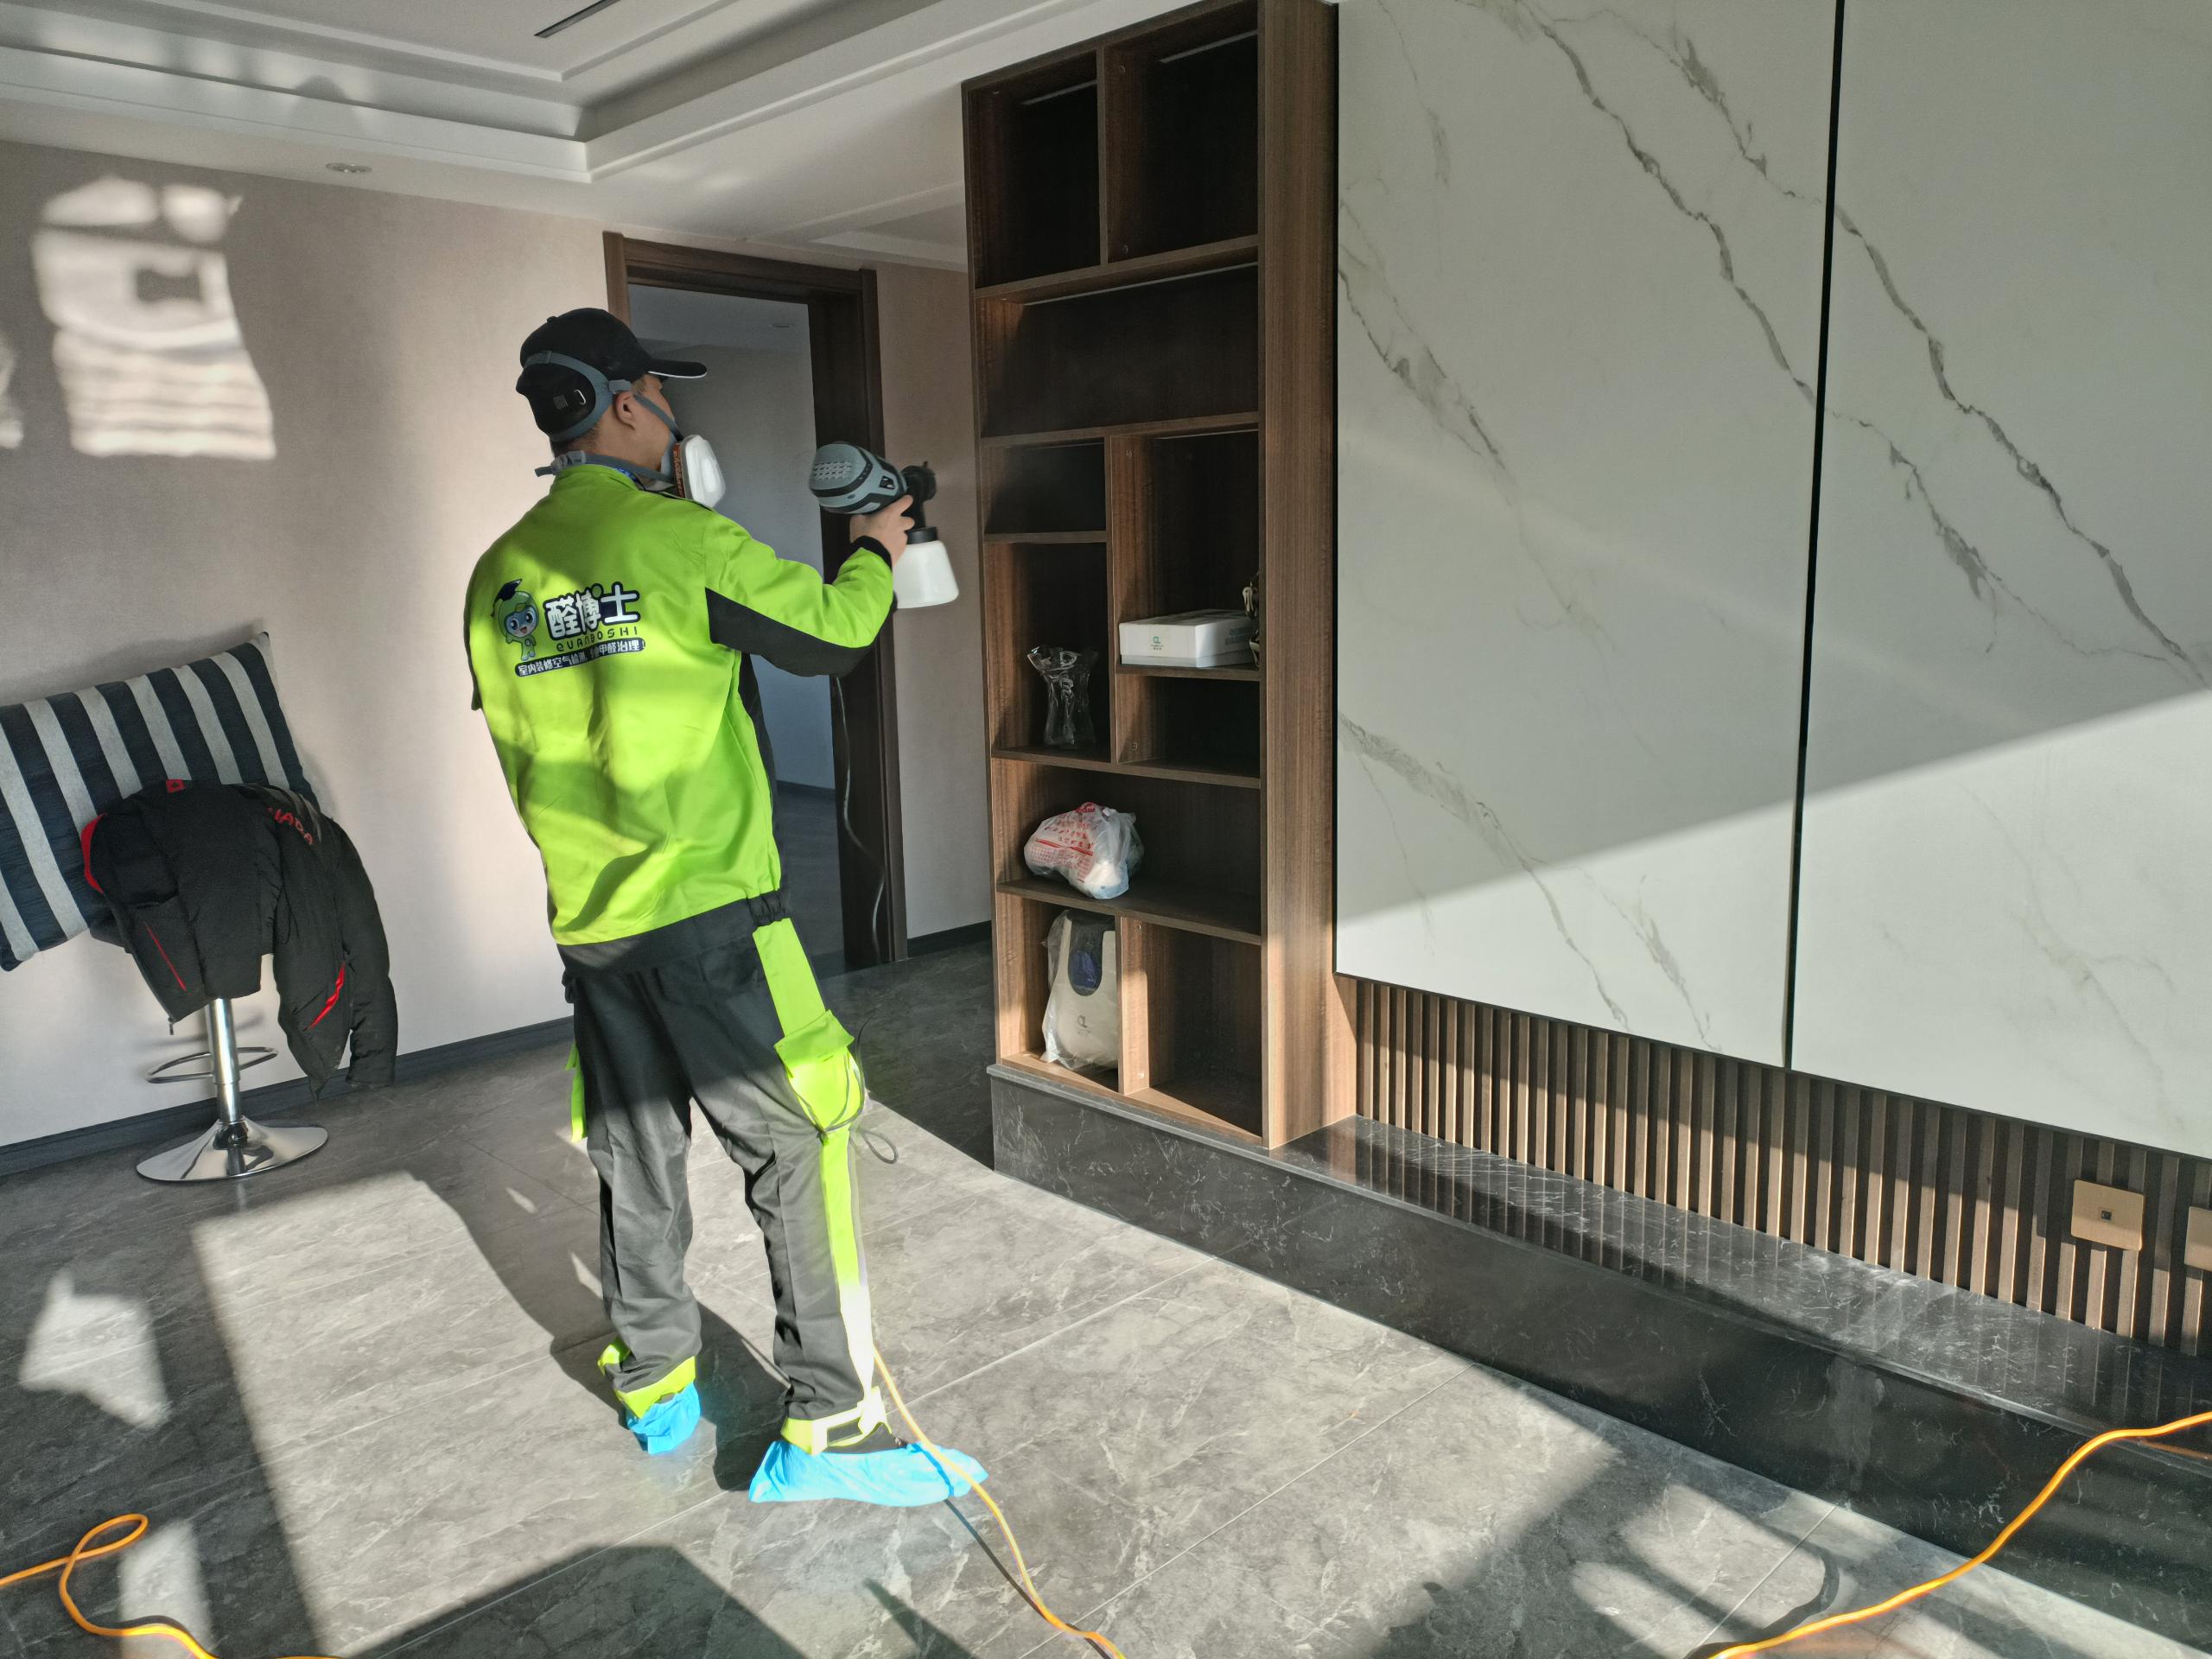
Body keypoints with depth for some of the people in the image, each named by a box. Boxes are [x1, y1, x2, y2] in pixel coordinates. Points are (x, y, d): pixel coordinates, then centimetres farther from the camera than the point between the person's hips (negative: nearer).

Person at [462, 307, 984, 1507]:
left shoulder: (497, 576, 9)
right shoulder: (681, 539, -11)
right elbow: (829, 633, -1)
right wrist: (875, 553, 17)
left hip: (588, 923, 7)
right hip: (710, 911, -7)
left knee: (637, 1156, 17)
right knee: (800, 1143, 1)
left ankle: (655, 1389, 33)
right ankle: (829, 1427, 4)